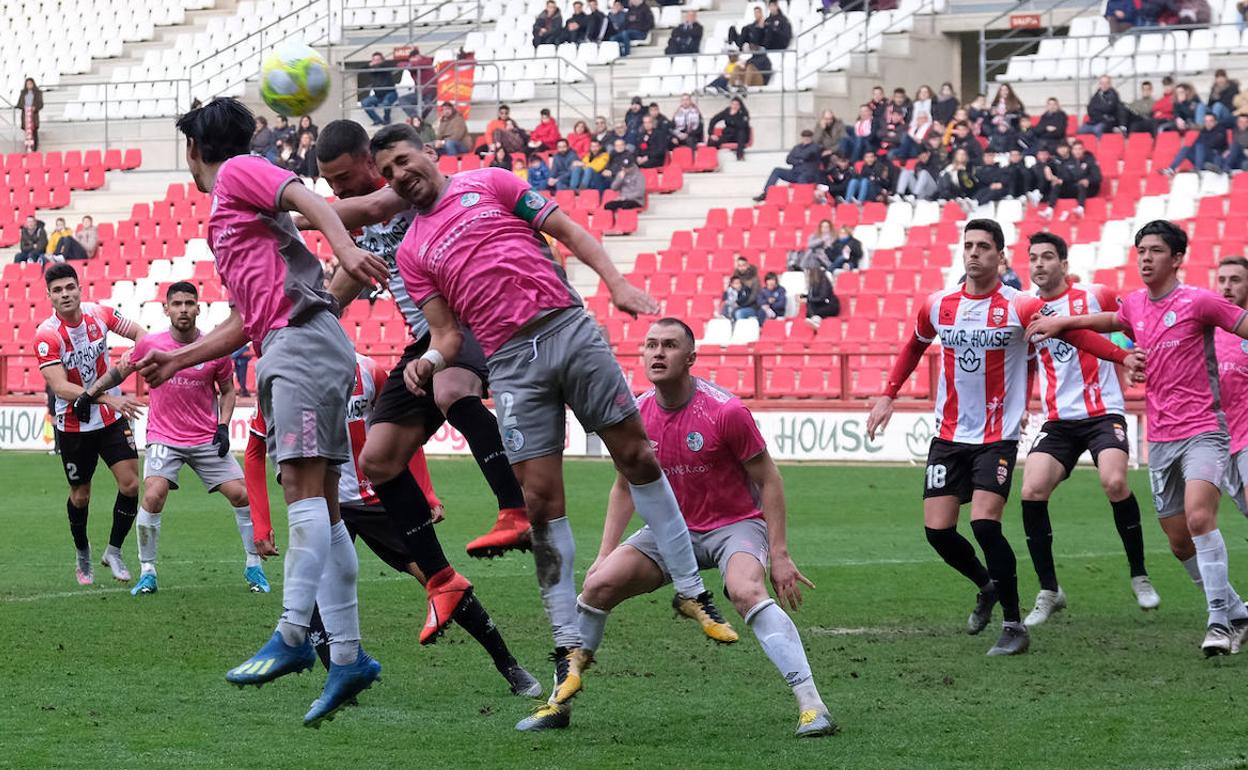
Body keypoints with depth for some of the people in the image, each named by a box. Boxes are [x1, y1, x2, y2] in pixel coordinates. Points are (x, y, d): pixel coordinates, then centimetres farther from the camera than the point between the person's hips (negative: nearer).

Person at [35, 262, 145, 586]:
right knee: (80, 496, 9)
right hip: (73, 424, -3)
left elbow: (138, 333, 8)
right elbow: (61, 388, -30)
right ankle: (83, 556, 33)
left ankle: (114, 551, 11)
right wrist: (109, 398, -39)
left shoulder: (99, 313, -9)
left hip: (113, 418, 3)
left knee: (130, 484, -8)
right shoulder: (46, 335, -22)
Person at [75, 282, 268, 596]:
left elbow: (227, 390, 10)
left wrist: (223, 426, -2)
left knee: (241, 494, -4)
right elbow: (120, 371, 11)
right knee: (153, 496, -23)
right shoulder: (150, 345, -7)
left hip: (207, 440, 2)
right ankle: (147, 572, -7)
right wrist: (89, 394, 9)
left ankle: (253, 567, 14)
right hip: (164, 438, -2)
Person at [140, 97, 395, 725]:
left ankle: (291, 635, -29)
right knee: (320, 506, 4)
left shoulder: (238, 172, 5)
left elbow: (307, 199, -12)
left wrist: (345, 250, -30)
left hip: (302, 339, -10)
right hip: (282, 352, 10)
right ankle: (347, 656, 1)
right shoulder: (222, 223, 31)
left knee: (304, 485, -18)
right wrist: (176, 361, 31)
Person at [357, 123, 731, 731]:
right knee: (541, 503, -7)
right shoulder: (410, 253, 17)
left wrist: (616, 281, -5)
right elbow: (447, 333, 11)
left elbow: (569, 232, 9)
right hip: (510, 361, 1)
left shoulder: (488, 184, 13)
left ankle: (692, 590, 11)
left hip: (568, 326, -1)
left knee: (637, 457, -2)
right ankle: (569, 649, -3)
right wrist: (429, 361, -12)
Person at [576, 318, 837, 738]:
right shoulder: (636, 415, -4)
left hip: (734, 525, -5)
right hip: (672, 527, 5)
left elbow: (768, 480, -11)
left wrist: (779, 555, -15)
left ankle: (811, 704, -37)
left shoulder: (725, 412, -19)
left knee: (747, 592, -35)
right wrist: (605, 554, 5)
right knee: (598, 585, -13)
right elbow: (625, 487, 12)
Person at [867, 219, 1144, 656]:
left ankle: (1014, 625, -9)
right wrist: (888, 395, 17)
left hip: (998, 437, -5)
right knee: (938, 530, -1)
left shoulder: (1019, 307, -9)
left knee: (984, 523, -20)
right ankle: (988, 587, 29)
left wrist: (1122, 357, -25)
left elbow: (1073, 333, -12)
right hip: (949, 436, 5)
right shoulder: (937, 306, 3)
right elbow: (914, 347, 22)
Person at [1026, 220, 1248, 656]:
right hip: (1160, 438, 7)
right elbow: (1115, 321, 33)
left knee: (1199, 518, -27)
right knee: (1180, 543, 8)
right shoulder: (1135, 304, 10)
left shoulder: (1197, 302, -9)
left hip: (1202, 432, -7)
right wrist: (1064, 322, 30)